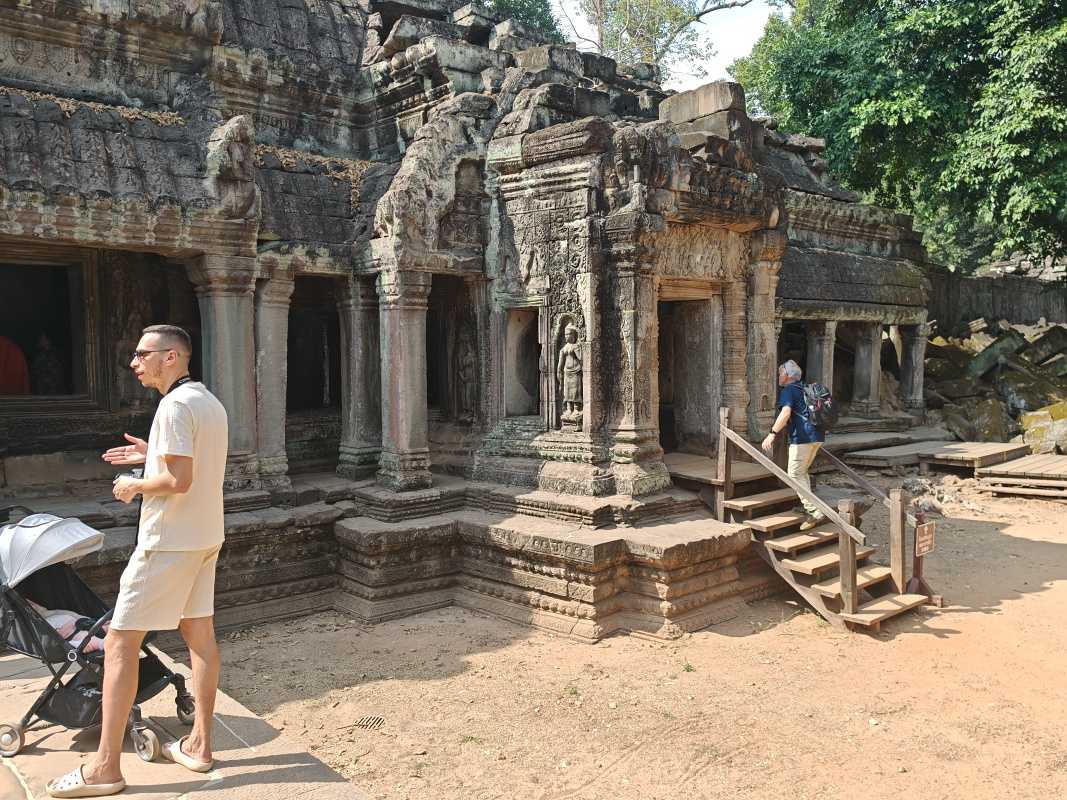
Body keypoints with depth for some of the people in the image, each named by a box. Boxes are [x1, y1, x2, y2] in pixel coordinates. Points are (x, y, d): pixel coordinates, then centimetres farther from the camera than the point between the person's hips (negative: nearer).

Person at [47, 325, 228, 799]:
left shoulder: (175, 406, -18)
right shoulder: (210, 403, 12)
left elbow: (179, 480, -25)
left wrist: (134, 486, -8)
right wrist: (154, 454, 15)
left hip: (168, 542, -10)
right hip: (205, 537, 10)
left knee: (119, 643, -2)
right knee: (199, 633, 13)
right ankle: (198, 745, 23)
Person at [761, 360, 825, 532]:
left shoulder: (788, 391, -6)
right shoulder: (804, 390, 21)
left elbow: (785, 413, -22)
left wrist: (772, 434, -24)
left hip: (802, 437, -9)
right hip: (817, 436, 9)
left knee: (795, 474, -7)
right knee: (801, 472, 19)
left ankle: (814, 512, -13)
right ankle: (807, 505, 19)